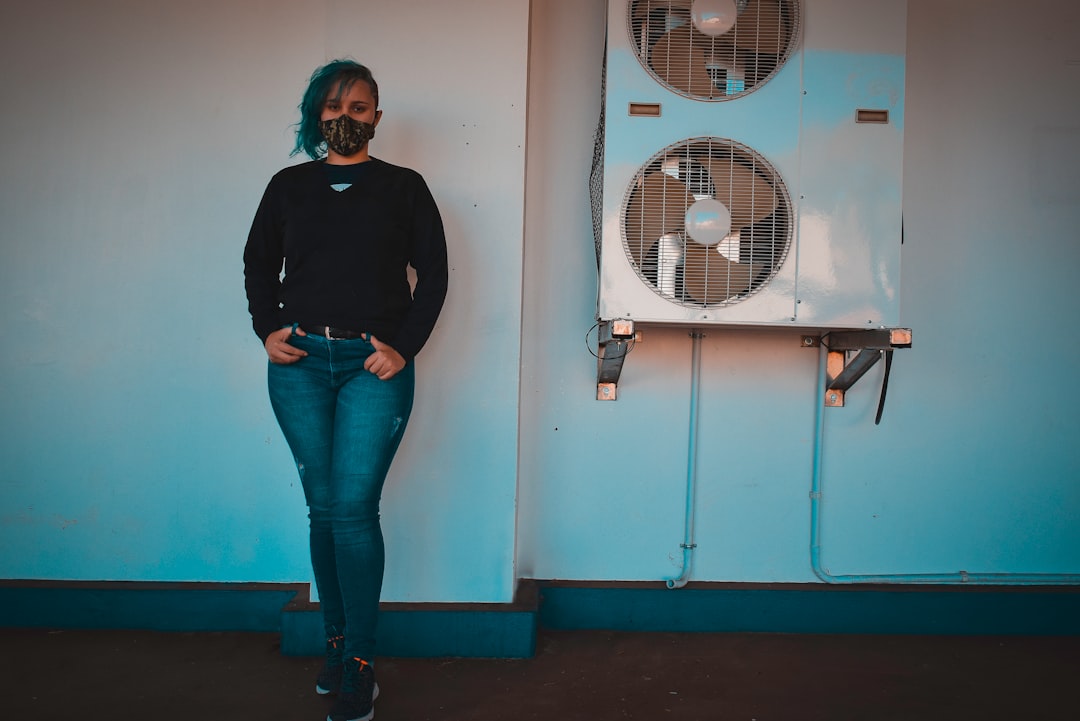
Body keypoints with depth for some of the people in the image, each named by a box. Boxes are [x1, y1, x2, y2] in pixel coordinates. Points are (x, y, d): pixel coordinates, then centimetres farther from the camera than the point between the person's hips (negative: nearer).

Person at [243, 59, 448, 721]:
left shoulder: (404, 187, 7)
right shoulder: (289, 185, 13)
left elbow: (433, 273, 5)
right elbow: (259, 263, 19)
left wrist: (404, 347, -5)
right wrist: (268, 327, 3)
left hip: (375, 365, -2)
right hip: (299, 362, 3)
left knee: (354, 506, -9)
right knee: (323, 506, 7)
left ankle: (359, 666, 3)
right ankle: (336, 642, 22)